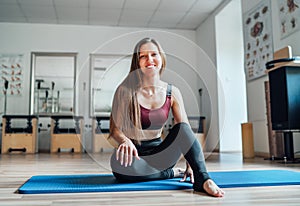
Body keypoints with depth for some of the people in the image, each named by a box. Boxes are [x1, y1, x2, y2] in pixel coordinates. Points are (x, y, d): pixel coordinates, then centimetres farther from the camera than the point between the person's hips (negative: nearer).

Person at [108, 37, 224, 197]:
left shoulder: (172, 93, 0)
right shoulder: (126, 91, -8)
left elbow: (185, 130, -3)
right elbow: (115, 129, -9)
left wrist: (191, 164, -17)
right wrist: (124, 141, -34)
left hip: (158, 152, 2)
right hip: (134, 154, -1)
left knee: (182, 128, -26)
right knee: (119, 162, -37)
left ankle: (203, 179, -35)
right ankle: (171, 173, -18)